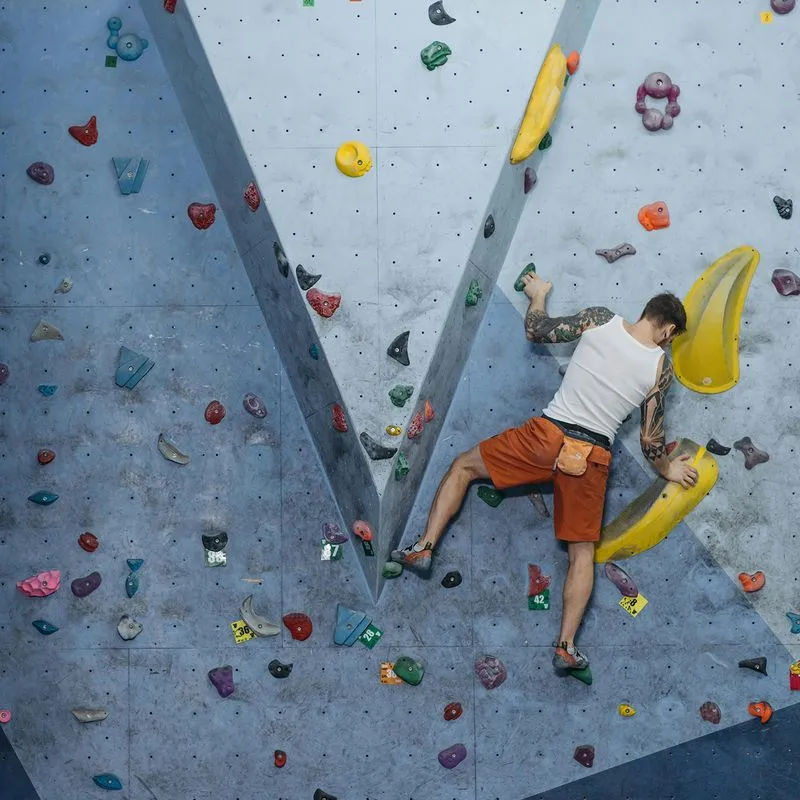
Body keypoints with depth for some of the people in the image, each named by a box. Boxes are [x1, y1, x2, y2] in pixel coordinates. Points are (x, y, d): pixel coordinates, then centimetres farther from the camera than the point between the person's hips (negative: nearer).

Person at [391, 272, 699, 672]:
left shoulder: (600, 319, -1)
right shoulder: (661, 367, 1)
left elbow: (537, 331, 8)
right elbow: (651, 440, 6)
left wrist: (537, 296, 28)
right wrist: (668, 468, 27)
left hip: (547, 434, -1)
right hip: (593, 458, 1)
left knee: (463, 465, 21)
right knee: (583, 552, 16)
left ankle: (425, 546, 12)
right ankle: (566, 645, 10)